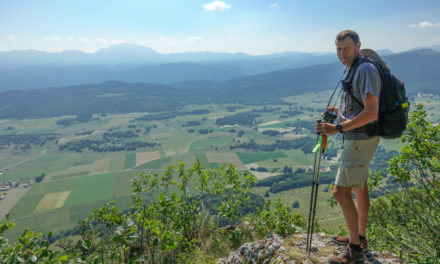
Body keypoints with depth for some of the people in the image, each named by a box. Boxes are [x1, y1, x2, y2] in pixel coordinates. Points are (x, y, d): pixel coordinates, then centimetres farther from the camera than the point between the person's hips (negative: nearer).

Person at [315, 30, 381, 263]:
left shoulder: (365, 70, -18)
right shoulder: (352, 71, 13)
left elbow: (371, 113, -27)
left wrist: (337, 128, -30)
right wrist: (340, 112, 11)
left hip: (360, 139, -11)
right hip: (355, 138, 11)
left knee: (340, 192, -8)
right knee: (359, 188, 18)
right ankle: (360, 237, 35)